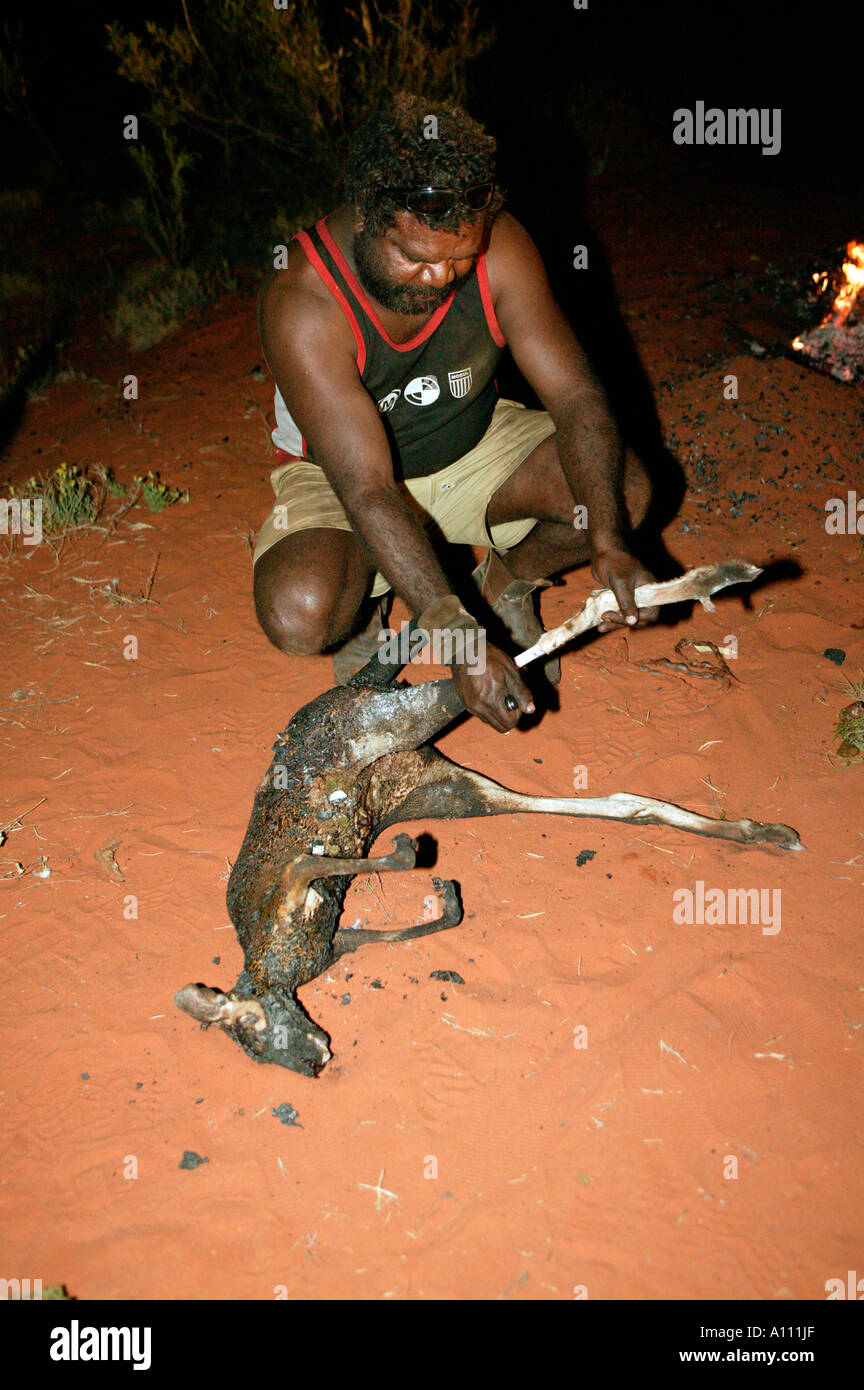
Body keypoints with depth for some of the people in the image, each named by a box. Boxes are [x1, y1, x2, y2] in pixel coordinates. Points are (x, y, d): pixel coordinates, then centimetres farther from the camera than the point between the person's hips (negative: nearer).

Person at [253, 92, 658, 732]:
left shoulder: (499, 246, -21)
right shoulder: (302, 304, -32)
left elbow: (576, 394, -20)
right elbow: (368, 492, -36)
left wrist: (609, 546, -35)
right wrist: (457, 639, -44)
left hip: (472, 443, 4)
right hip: (339, 475, -3)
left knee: (625, 490, -20)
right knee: (298, 616, -33)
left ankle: (508, 582, 11)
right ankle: (362, 617, 6)